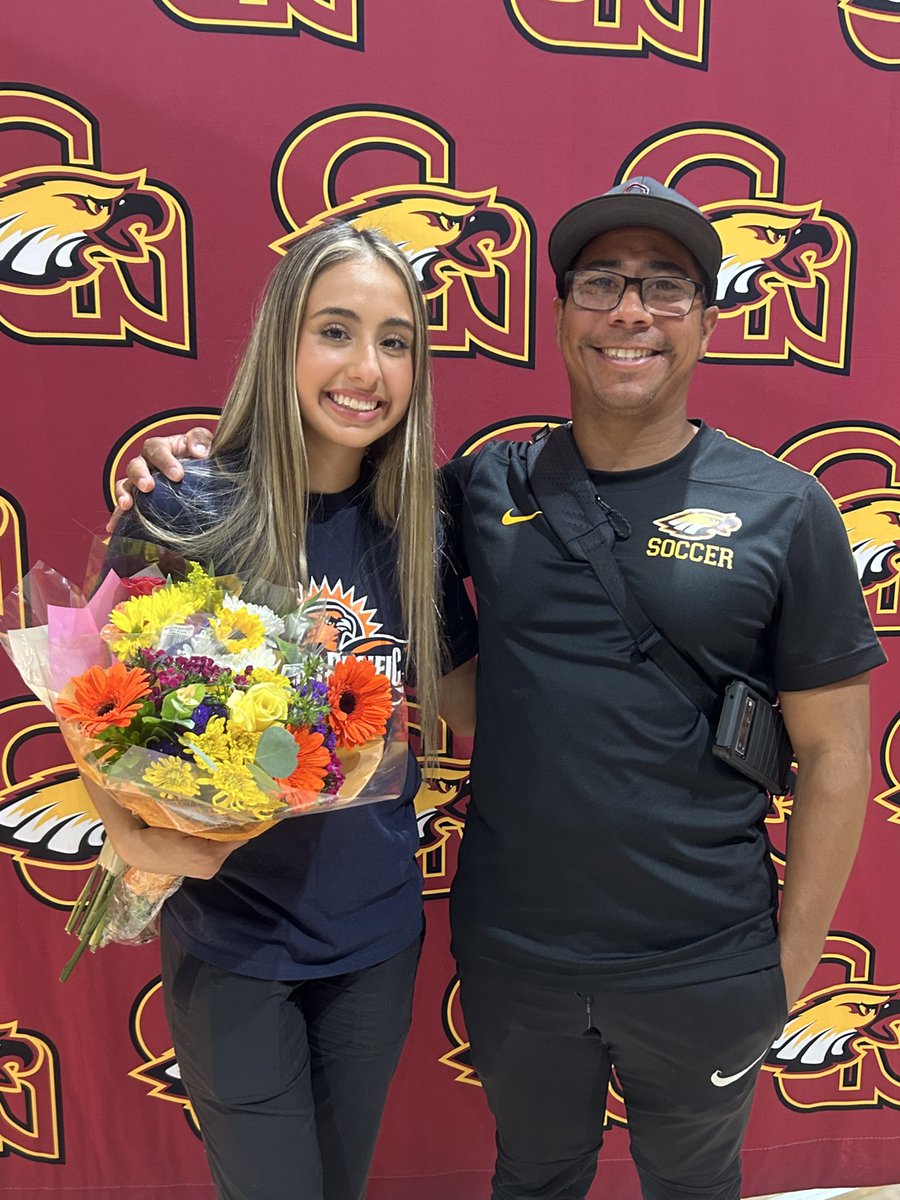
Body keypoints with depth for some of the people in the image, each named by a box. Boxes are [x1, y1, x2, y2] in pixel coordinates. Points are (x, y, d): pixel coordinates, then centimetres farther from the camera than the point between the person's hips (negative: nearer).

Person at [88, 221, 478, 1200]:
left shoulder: (410, 528, -5)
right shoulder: (186, 512, -16)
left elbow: (462, 693, 5)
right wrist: (134, 839, -24)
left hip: (378, 934, 4)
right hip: (231, 940, -3)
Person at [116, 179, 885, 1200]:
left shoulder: (784, 509, -10)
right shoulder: (487, 487, -5)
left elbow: (833, 756, -6)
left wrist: (791, 962, -3)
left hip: (703, 971, -1)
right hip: (511, 953, 2)